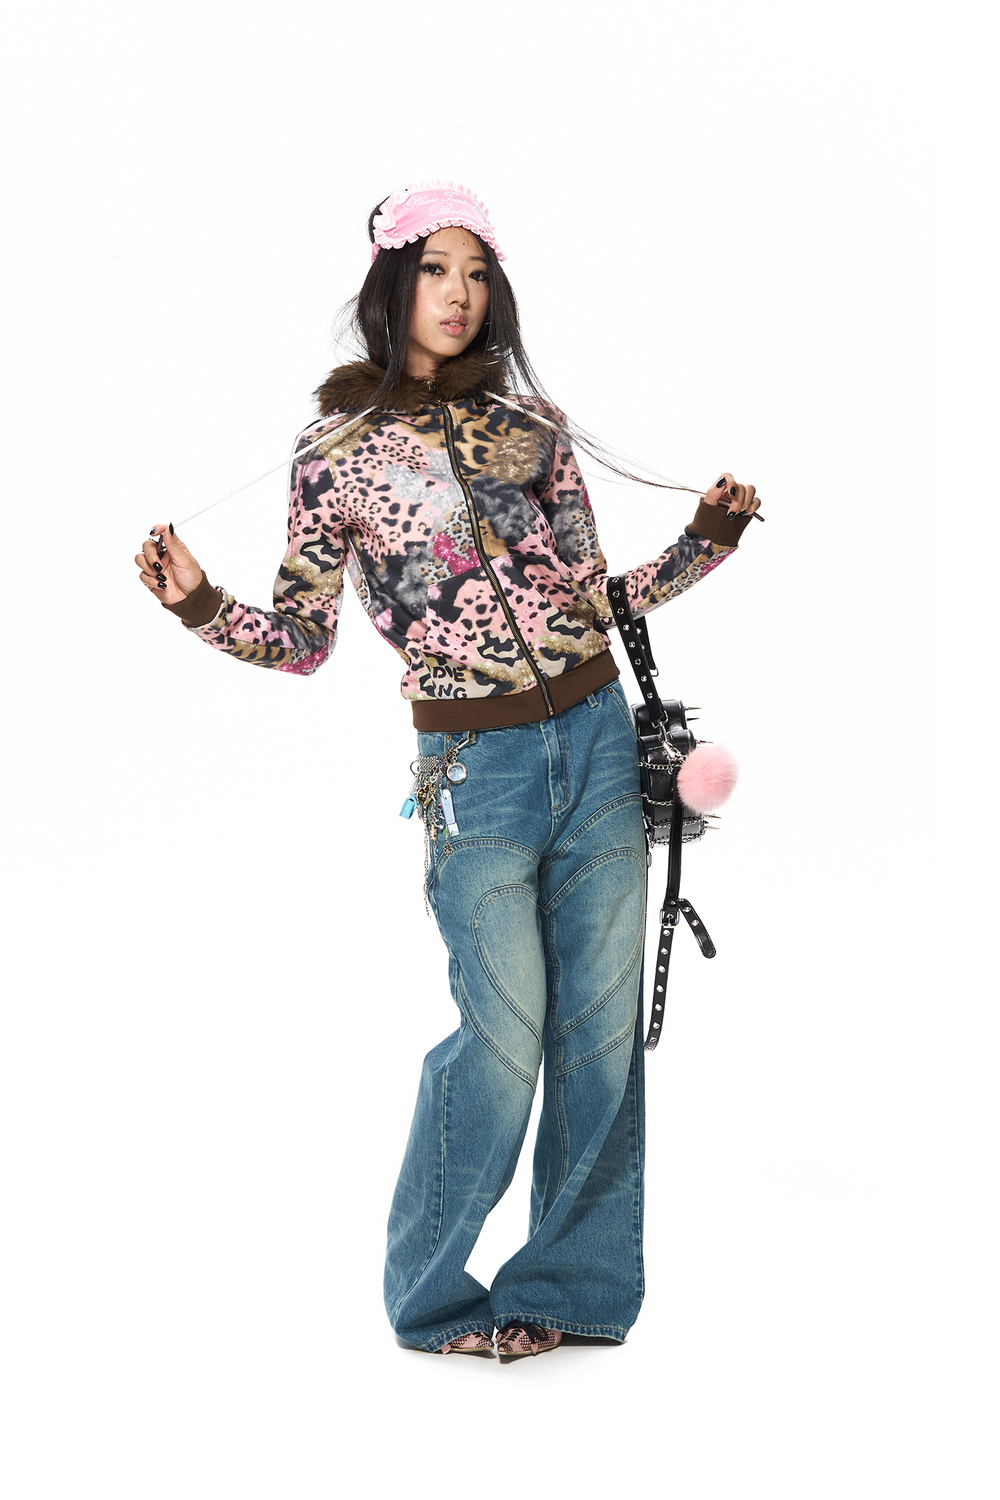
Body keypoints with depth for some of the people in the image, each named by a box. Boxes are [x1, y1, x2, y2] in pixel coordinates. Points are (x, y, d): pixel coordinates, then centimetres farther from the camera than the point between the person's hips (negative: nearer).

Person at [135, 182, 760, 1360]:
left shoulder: (528, 419, 9)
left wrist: (709, 540, 4)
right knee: (505, 1040, -2)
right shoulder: (337, 448, 0)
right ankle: (434, 1296, 19)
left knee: (604, 1027, 6)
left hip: (598, 737, 4)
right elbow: (303, 638, 2)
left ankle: (575, 1284, 22)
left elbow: (594, 593, 13)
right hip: (475, 767, -4)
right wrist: (199, 606, -13)